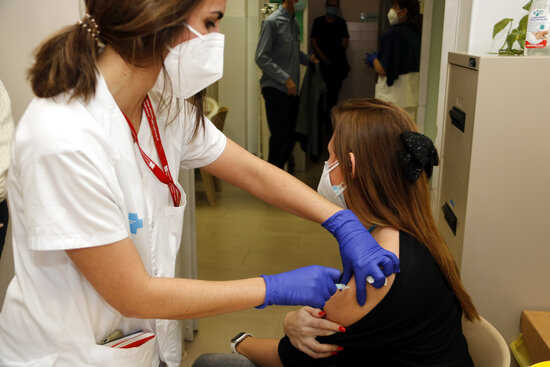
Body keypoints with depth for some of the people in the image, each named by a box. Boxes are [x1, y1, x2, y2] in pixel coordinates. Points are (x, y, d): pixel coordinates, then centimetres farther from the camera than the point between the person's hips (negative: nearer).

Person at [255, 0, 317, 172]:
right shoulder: (272, 22, -10)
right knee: (280, 137, -5)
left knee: (290, 136, 11)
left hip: (291, 90, 7)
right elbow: (261, 58, -14)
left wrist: (307, 58, 1)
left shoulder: (295, 22, 13)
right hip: (275, 89, -7)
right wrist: (285, 79, -17)